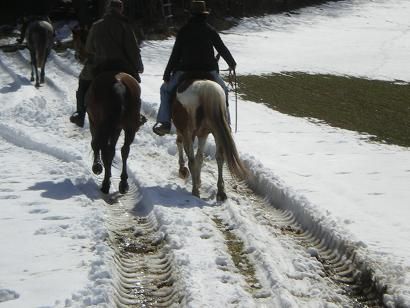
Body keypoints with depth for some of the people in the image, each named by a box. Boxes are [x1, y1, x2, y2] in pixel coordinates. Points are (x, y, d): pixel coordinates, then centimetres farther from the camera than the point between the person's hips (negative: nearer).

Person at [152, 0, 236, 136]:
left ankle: (164, 121, 3)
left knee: (166, 89, 20)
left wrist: (167, 74, 6)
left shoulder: (183, 31, 0)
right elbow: (222, 49, 10)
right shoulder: (210, 31, 2)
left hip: (185, 70, -1)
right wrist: (232, 63, 28)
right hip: (209, 70, 1)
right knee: (223, 91, 27)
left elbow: (175, 54, 0)